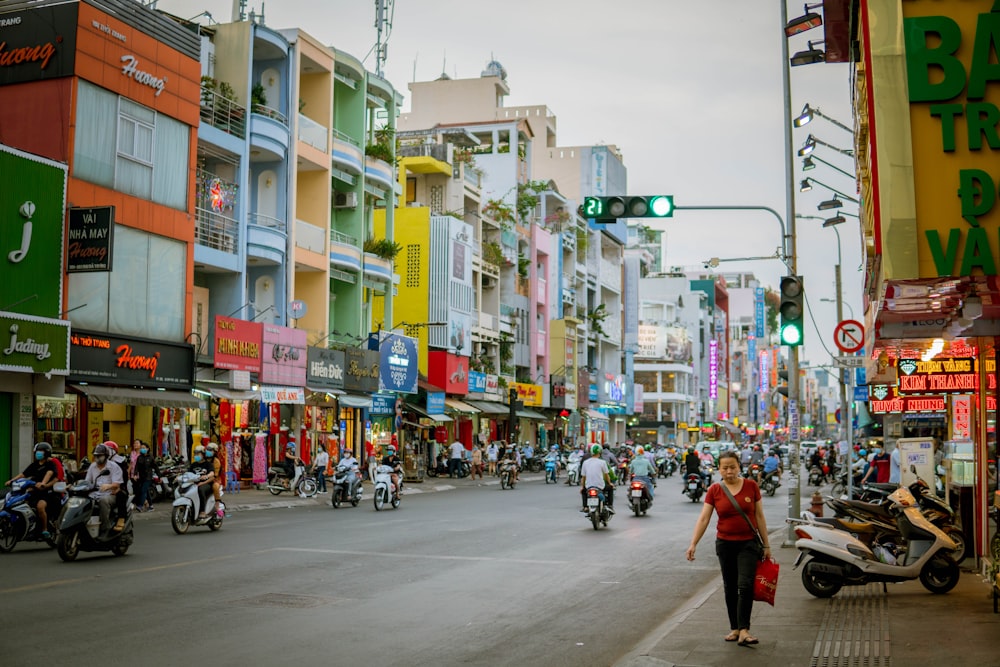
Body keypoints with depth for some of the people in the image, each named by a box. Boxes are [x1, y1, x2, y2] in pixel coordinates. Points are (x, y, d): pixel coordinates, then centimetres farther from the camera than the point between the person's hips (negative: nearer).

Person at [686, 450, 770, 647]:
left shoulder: (751, 486, -2)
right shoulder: (714, 490, -2)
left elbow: (760, 517, 4)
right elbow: (703, 518, -4)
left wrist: (766, 545, 5)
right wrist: (693, 544, -14)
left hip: (748, 543, -2)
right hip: (725, 543, 2)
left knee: (745, 585, -12)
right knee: (730, 587, 9)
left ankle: (743, 630, -15)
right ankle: (734, 628, 18)